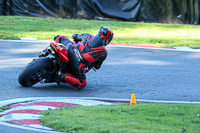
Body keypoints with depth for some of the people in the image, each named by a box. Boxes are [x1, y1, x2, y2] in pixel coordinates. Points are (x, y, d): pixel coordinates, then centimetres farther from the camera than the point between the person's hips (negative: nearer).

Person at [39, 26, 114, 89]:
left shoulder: (88, 36, 16)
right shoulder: (104, 52, 8)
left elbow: (75, 36, 32)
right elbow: (97, 66, 17)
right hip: (78, 63, -4)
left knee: (60, 38, 32)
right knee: (82, 84, 12)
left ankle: (46, 52, 8)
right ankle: (64, 77, -13)